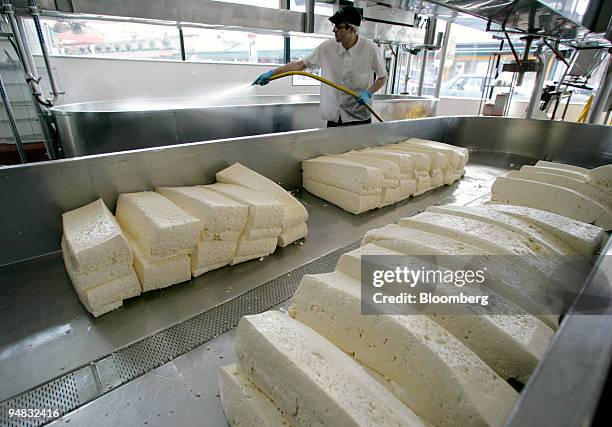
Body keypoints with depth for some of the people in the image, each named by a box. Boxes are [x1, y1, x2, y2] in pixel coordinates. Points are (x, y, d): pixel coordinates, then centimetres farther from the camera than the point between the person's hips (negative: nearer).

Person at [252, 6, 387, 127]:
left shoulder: (371, 50, -11)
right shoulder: (327, 47, -3)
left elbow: (383, 77, 3)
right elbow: (300, 64, 3)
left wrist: (368, 93, -14)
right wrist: (272, 73, -2)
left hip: (360, 118, -2)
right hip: (334, 117, 2)